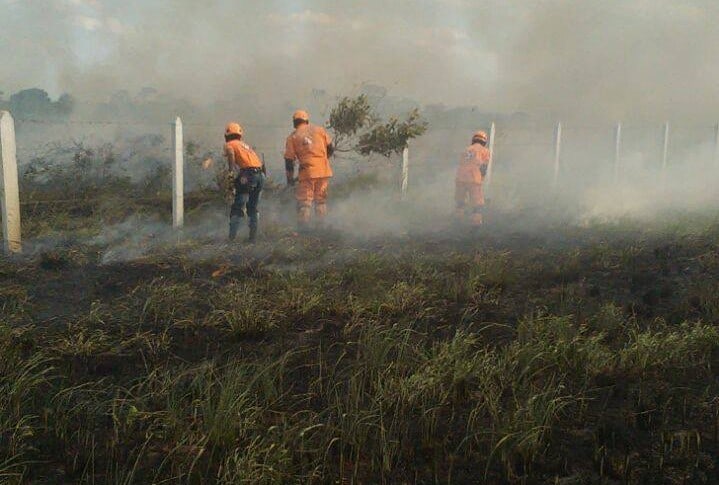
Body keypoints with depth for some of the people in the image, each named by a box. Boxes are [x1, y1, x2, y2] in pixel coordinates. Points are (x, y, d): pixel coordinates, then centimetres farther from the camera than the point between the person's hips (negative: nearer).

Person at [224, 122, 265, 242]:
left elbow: (230, 152, -14)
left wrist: (232, 171, -14)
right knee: (253, 207, 16)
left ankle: (232, 236, -10)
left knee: (238, 206, -3)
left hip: (248, 175, -6)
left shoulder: (229, 144, 11)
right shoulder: (246, 145, 31)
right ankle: (253, 236, 15)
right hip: (260, 174, 6)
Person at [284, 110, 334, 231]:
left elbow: (289, 160, 2)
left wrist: (290, 178, 10)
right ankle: (321, 224, 19)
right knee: (321, 198, 15)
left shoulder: (292, 137, 4)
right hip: (324, 170, 3)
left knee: (304, 200, 4)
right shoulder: (319, 130, 9)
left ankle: (303, 227, 1)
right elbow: (330, 148, 11)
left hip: (307, 172, -2)